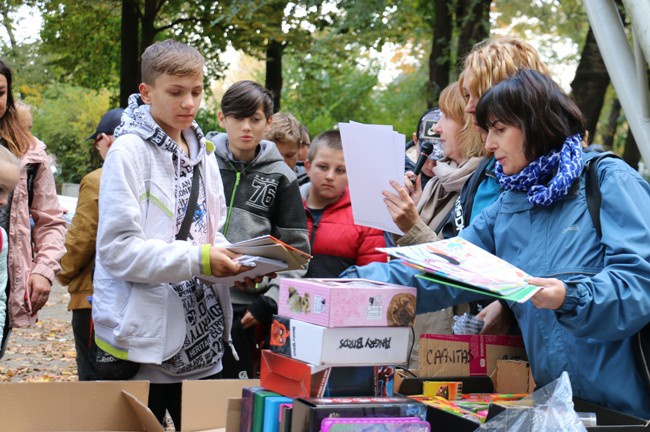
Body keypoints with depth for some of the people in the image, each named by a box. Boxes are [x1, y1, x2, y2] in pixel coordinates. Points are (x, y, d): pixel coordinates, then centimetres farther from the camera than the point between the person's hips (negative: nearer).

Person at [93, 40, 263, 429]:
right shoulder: (131, 151, -9)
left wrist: (230, 260, -2)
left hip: (204, 338, 7)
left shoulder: (201, 153, 13)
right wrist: (198, 260, -22)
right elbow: (118, 248, -17)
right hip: (143, 339, -7)